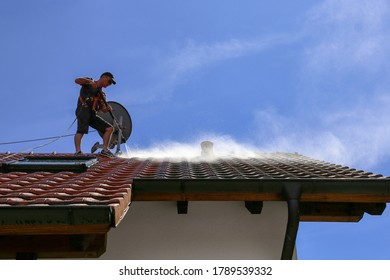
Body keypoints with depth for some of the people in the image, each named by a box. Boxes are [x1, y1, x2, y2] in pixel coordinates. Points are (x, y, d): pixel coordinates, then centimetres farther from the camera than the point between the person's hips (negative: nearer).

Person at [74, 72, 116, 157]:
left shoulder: (102, 94, 27)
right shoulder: (89, 83, 12)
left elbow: (102, 108, 16)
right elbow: (77, 80, -6)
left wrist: (107, 109, -8)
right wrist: (90, 82, -19)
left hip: (93, 115, 7)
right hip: (83, 109, -7)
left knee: (109, 128, 1)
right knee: (81, 130, -29)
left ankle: (105, 150, -1)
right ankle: (78, 151, -39)